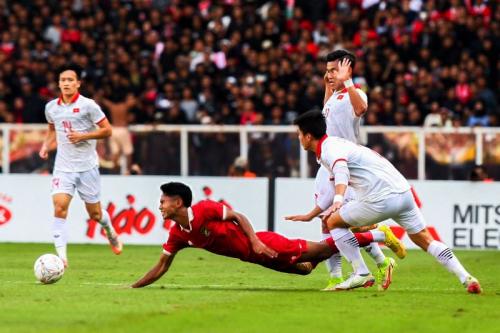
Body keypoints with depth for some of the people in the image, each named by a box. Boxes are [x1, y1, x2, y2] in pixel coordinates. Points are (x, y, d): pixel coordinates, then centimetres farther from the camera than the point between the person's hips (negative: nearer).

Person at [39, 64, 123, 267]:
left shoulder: (88, 105, -9)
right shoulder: (51, 107, 4)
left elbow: (107, 130, -6)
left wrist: (83, 136, -18)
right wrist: (46, 145, 5)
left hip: (87, 166, -2)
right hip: (63, 167, 2)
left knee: (95, 213, 9)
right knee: (59, 207, -19)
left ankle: (111, 233, 44)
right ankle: (61, 256, -20)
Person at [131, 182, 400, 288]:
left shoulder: (204, 209, -20)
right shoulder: (177, 234, 1)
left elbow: (238, 216, -14)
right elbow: (161, 267, 6)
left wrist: (256, 241, -25)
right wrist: (133, 287, 0)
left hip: (260, 245, -6)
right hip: (251, 256, 6)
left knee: (315, 251, -6)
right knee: (306, 268, 13)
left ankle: (377, 236, 2)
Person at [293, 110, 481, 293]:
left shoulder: (329, 148, -8)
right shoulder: (335, 144, 23)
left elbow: (340, 169, -33)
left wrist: (338, 200, -48)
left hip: (381, 199, -9)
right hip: (403, 191, 9)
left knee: (334, 222, 7)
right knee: (424, 240, 13)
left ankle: (361, 274, 5)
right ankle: (466, 278, 2)